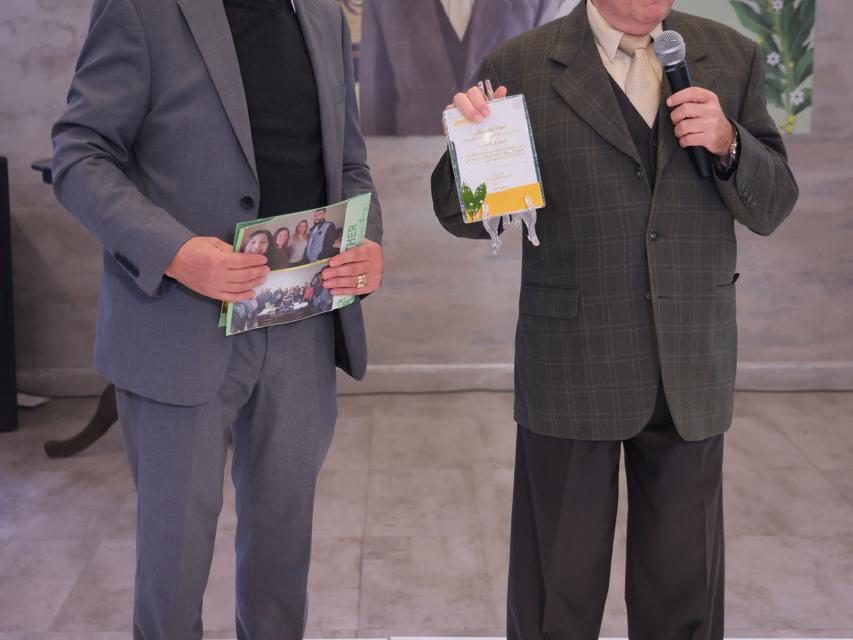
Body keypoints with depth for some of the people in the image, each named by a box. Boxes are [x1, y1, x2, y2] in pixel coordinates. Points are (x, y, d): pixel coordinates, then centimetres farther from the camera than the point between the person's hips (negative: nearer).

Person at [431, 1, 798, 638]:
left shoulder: (733, 57, 4)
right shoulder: (520, 68, -5)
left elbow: (771, 208, 5)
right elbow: (466, 216, -1)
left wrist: (728, 144, -14)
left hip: (691, 370, 3)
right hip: (572, 369, -2)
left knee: (685, 587, 16)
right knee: (559, 588, 10)